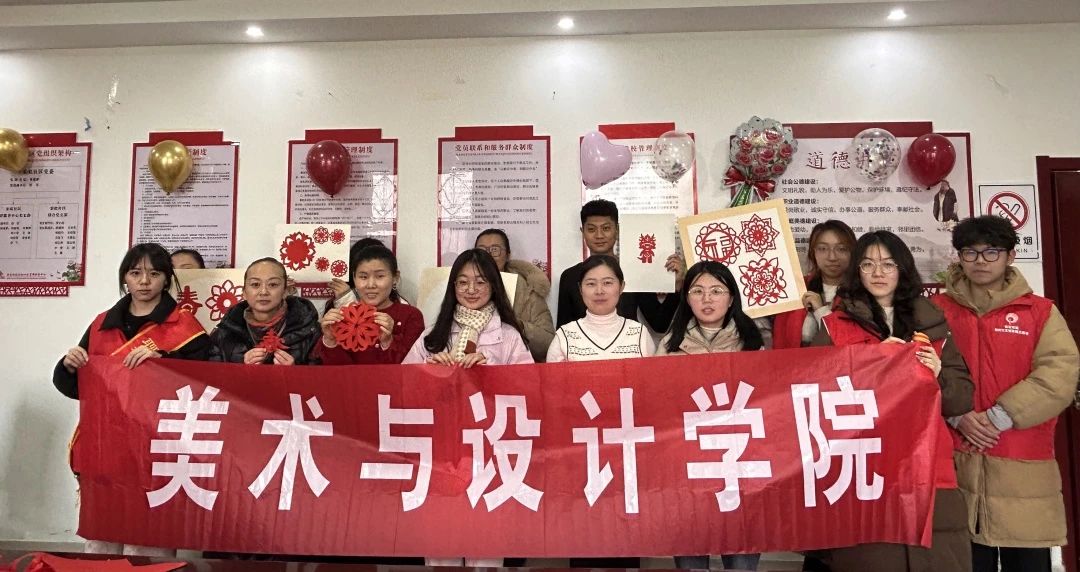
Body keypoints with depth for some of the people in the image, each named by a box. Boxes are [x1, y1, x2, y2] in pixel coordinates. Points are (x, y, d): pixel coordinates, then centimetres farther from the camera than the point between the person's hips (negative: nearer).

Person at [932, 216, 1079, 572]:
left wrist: (999, 416, -14)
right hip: (957, 462, 0)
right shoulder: (938, 311, 7)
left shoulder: (1041, 311, 6)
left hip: (1024, 464, 0)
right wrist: (957, 416, -15)